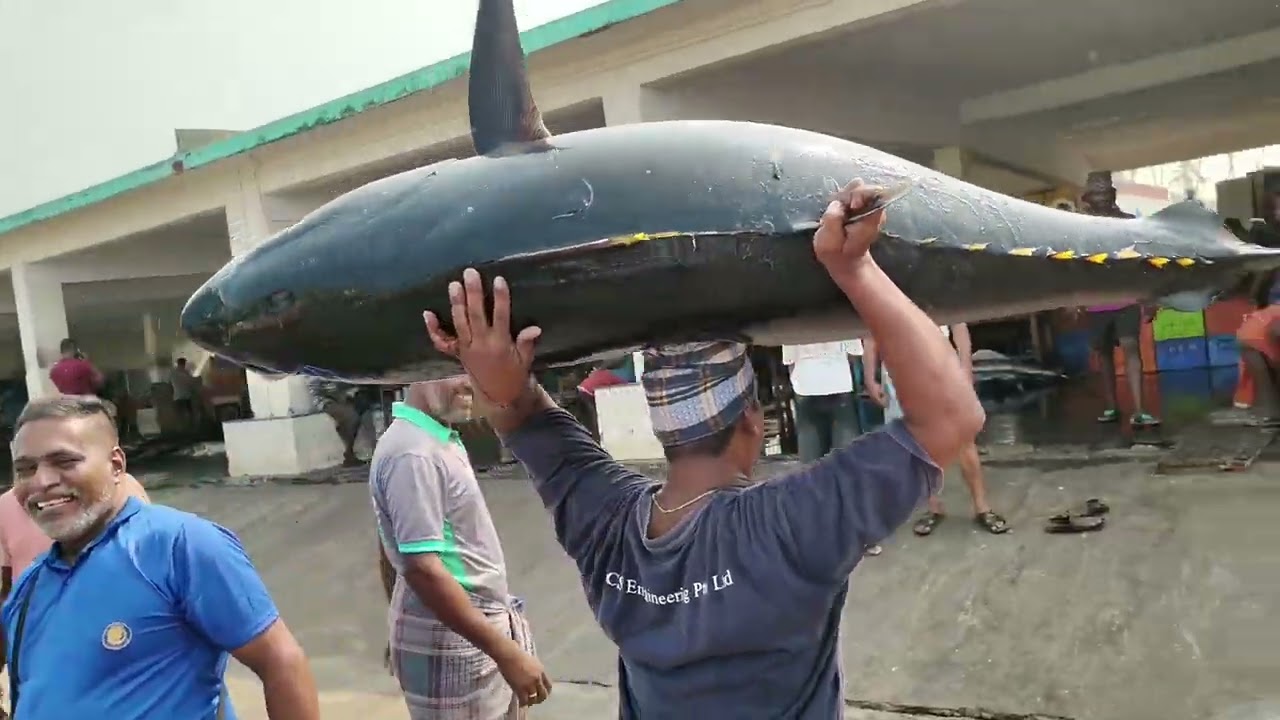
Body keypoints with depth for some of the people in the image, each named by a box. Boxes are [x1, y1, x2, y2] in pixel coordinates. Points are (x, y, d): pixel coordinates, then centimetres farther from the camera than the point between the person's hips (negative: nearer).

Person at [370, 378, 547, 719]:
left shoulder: (439, 440, 8)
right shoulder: (412, 453, -22)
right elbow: (422, 570, -27)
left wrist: (400, 631, 23)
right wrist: (506, 653, -27)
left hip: (476, 629, 9)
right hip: (453, 643, -9)